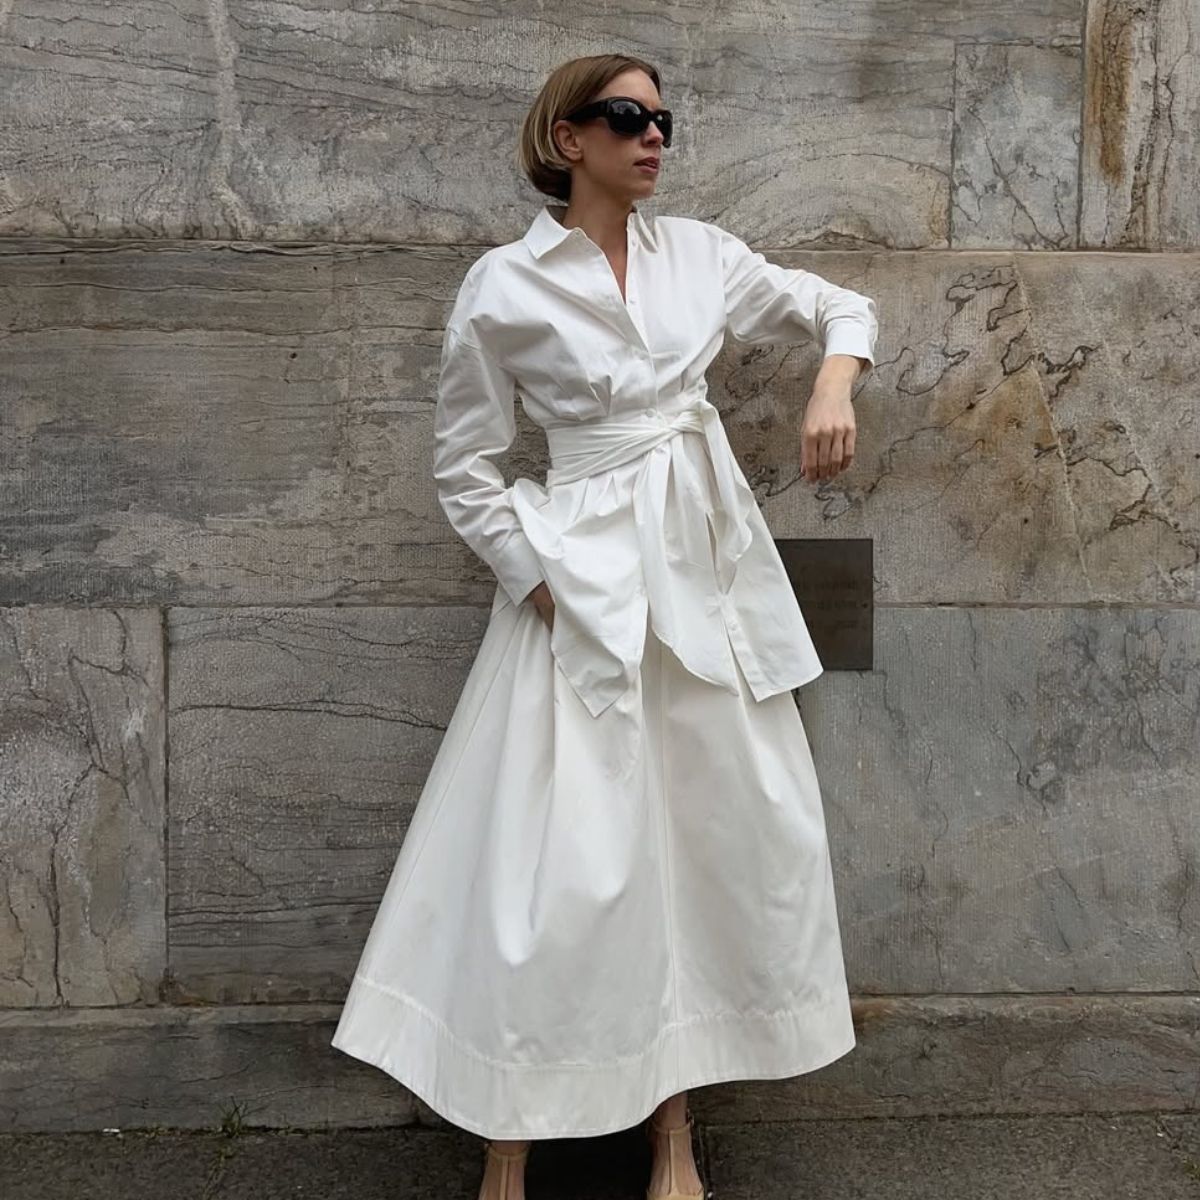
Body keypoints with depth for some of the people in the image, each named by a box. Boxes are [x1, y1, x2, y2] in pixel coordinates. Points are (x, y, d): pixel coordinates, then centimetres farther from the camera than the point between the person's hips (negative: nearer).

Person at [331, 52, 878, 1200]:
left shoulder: (696, 252, 7)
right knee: (566, 859, -4)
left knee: (731, 834, 8)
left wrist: (833, 385, -7)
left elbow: (839, 305, 14)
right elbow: (463, 468, 0)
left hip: (712, 565, 5)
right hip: (587, 580, -5)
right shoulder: (503, 288, -5)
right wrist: (537, 581, -9)